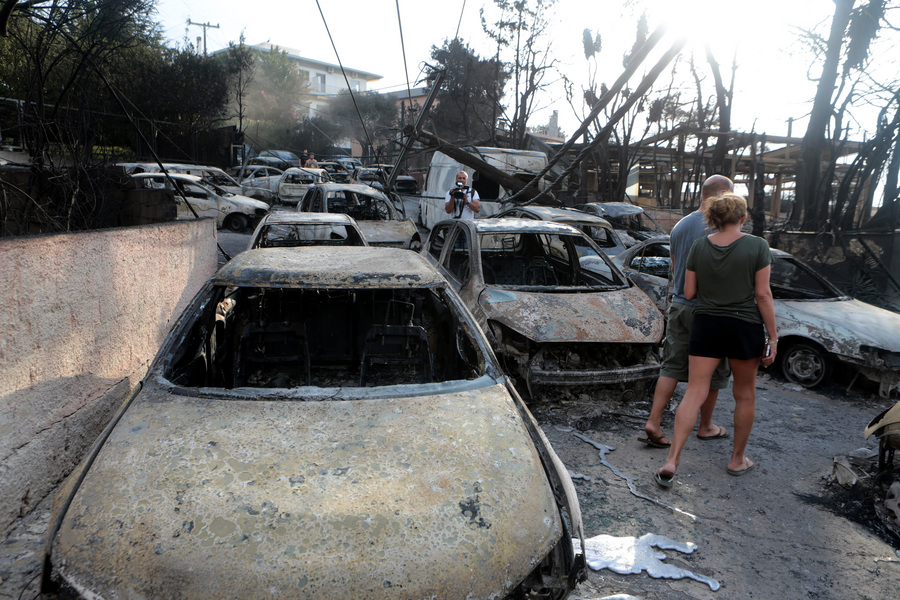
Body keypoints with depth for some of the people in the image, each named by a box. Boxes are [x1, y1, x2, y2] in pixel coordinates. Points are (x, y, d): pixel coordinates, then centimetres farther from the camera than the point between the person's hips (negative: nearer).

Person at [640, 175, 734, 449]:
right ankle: (706, 427, 24)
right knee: (712, 371, 10)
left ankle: (653, 422, 2)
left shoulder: (679, 226, 9)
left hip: (679, 306, 6)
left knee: (671, 367, 9)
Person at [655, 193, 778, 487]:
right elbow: (763, 295, -10)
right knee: (745, 395, 15)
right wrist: (772, 336, -4)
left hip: (706, 325, 2)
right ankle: (737, 459, 29)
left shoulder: (699, 246, -1)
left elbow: (689, 293, 0)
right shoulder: (757, 246, -8)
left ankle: (672, 460, -6)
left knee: (694, 392, 2)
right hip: (745, 327, -2)